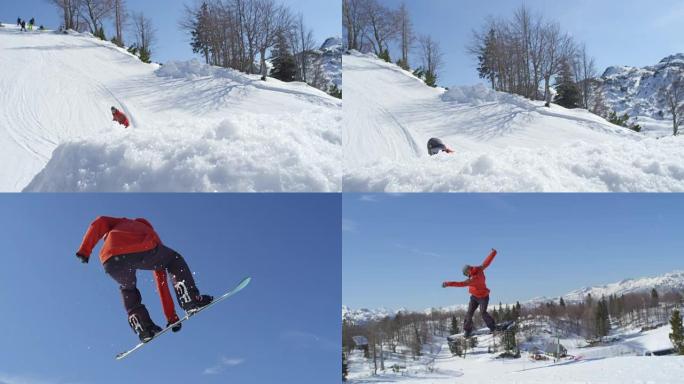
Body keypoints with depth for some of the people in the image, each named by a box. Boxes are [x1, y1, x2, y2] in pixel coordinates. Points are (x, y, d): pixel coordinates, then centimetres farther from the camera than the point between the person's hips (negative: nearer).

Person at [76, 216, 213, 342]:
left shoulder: (123, 222, 43)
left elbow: (99, 223, 19)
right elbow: (162, 283, 40)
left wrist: (84, 250, 16)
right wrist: (171, 316, 42)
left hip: (112, 261, 1)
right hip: (145, 251, -1)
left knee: (127, 288, 34)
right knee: (175, 260, 30)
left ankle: (143, 328, 19)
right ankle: (191, 301, 12)